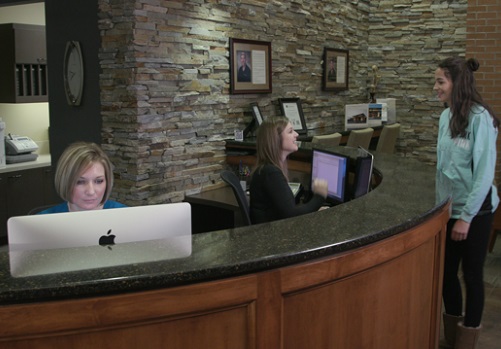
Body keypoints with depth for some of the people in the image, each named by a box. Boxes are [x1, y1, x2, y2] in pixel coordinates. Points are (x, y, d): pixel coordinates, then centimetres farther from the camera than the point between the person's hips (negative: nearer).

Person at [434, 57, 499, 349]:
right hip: (449, 206, 7)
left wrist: (466, 216, -16)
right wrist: (441, 203, 10)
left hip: (475, 210, -6)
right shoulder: (446, 116, 4)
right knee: (446, 272, 13)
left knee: (472, 274, 7)